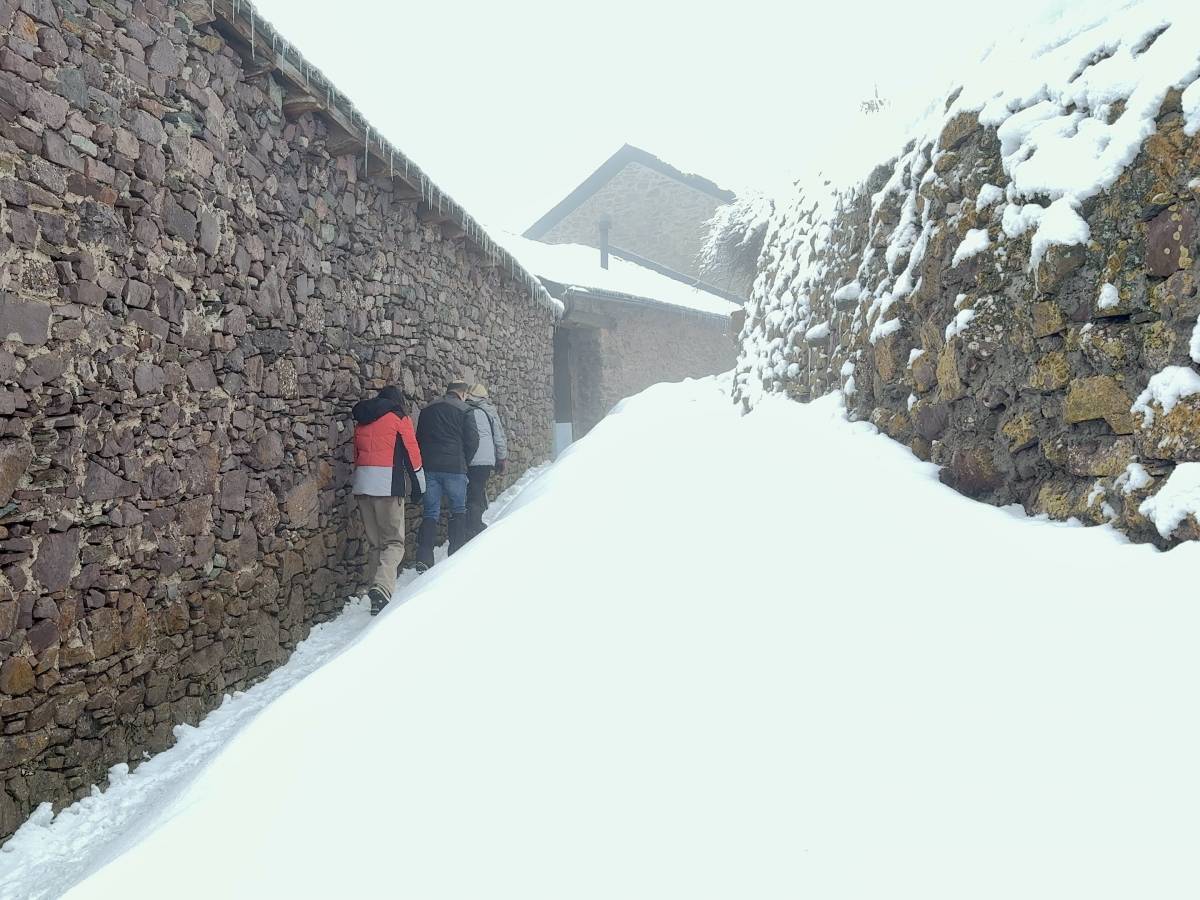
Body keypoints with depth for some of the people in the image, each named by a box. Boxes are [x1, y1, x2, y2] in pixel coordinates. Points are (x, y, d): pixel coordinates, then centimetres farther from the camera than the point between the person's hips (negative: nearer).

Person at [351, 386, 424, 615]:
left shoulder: (361, 420, 20)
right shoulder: (399, 417, 4)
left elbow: (357, 453, 19)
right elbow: (412, 454, 1)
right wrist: (418, 486, 8)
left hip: (361, 484, 6)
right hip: (387, 484, -6)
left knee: (375, 542, 12)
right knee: (394, 542, -7)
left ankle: (379, 591, 13)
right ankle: (381, 589, -26)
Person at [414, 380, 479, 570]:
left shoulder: (426, 410, 14)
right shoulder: (464, 410, -1)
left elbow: (418, 439, 17)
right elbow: (472, 441, -6)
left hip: (429, 467, 4)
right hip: (454, 468, -4)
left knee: (430, 512, 6)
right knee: (458, 510, 12)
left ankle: (423, 558, -5)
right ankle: (457, 553, 12)